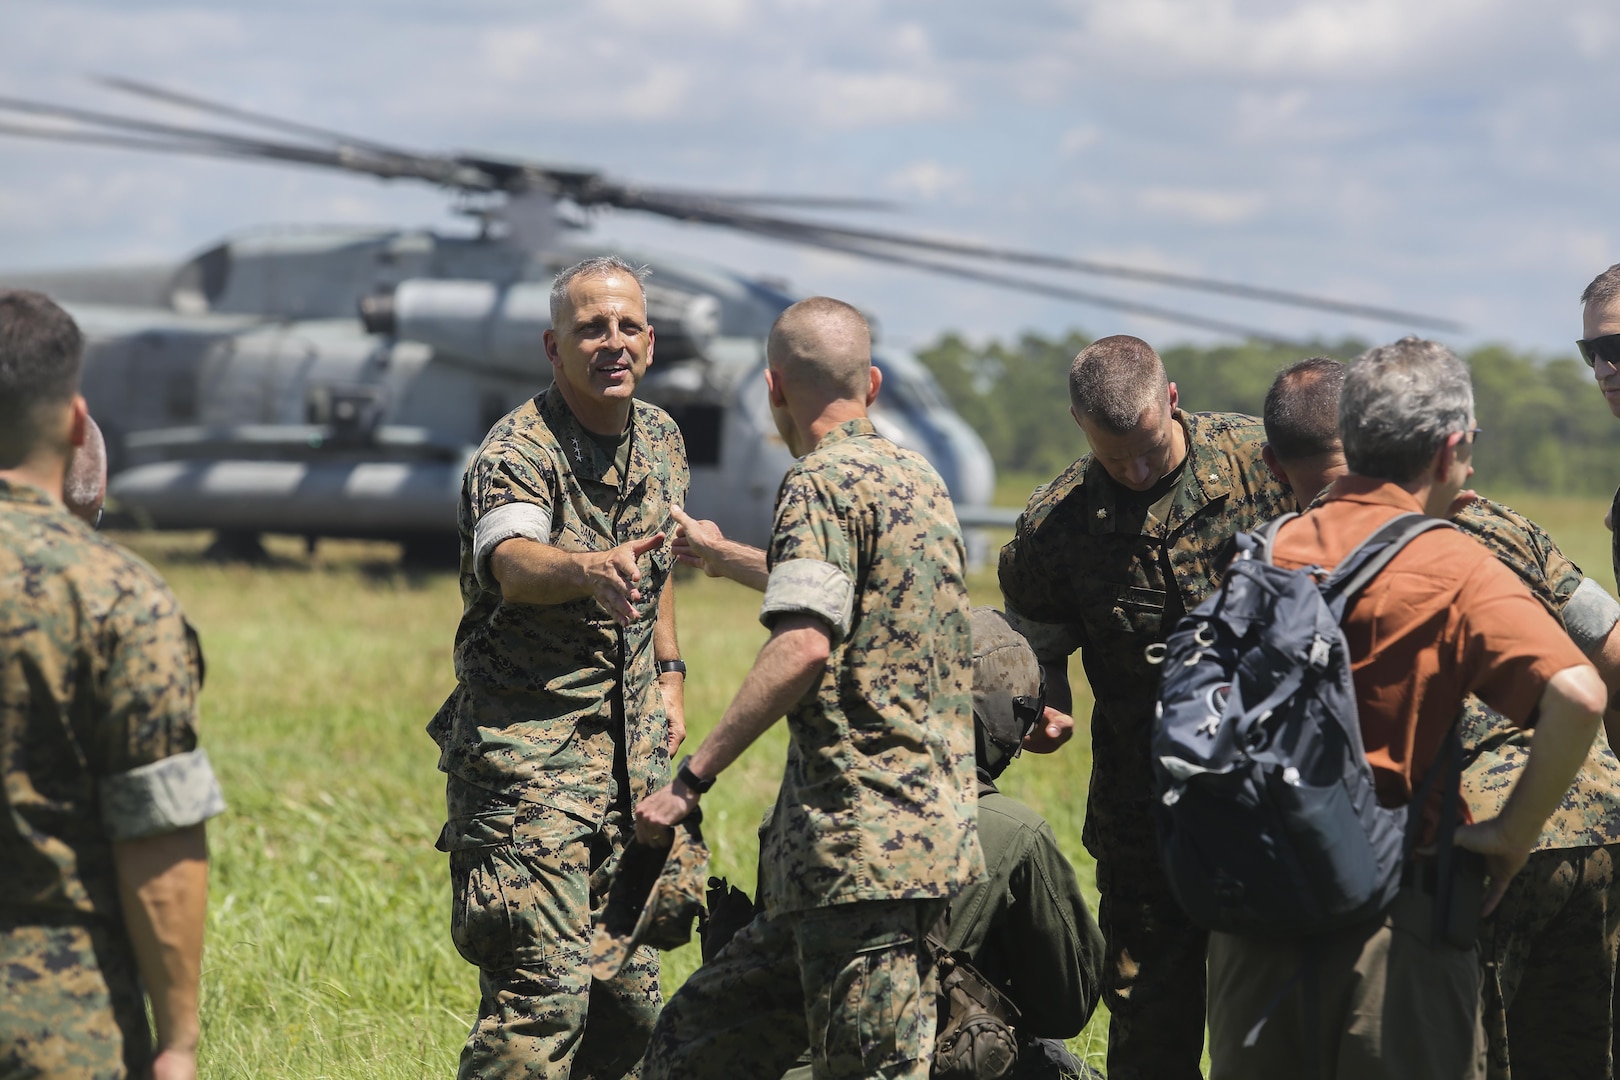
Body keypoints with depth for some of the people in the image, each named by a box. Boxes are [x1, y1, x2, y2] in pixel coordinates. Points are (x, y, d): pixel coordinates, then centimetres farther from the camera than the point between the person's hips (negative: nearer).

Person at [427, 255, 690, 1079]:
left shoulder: (661, 439, 7)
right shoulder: (517, 452, -17)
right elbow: (513, 565, -39)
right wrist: (589, 569, -58)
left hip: (631, 747, 7)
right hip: (529, 746, -7)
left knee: (628, 983, 13)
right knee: (541, 989, -15)